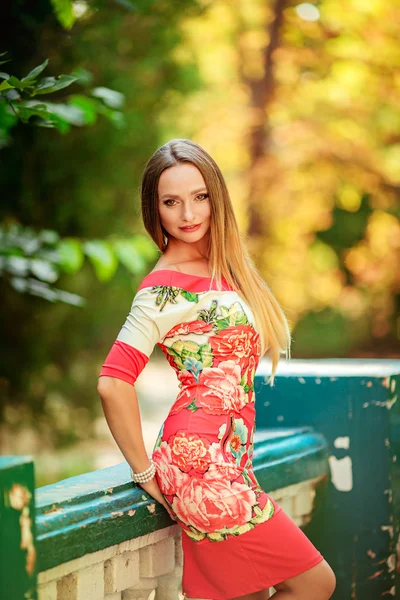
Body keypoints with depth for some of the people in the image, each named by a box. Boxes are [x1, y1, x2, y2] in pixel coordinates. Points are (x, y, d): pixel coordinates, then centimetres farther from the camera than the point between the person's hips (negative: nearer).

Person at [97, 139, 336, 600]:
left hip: (228, 464, 8)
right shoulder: (166, 289, -13)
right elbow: (113, 383, -21)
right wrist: (145, 473, -12)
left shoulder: (219, 269, 12)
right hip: (203, 467, -8)